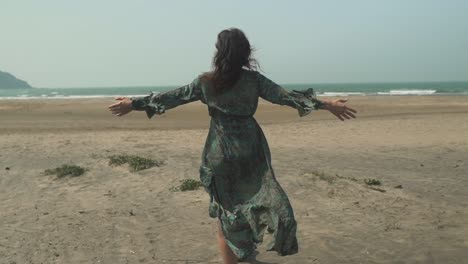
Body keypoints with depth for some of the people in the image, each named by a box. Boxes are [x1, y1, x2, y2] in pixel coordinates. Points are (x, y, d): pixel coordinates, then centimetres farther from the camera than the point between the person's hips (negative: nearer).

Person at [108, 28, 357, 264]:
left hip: (220, 154, 0)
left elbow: (171, 97, -1)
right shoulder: (253, 79, -7)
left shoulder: (205, 82, -6)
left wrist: (134, 103, 10)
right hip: (250, 153, 0)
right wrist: (326, 104, 1)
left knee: (225, 214, 12)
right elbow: (285, 96, -5)